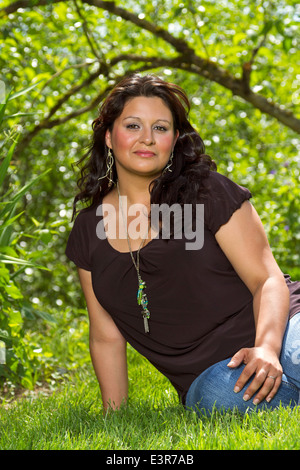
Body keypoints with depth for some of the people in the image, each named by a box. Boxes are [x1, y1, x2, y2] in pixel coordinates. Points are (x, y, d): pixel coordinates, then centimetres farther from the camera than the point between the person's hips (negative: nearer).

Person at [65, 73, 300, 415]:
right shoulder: (88, 230, 9)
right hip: (207, 377, 3)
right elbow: (106, 336, 13)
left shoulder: (208, 191, -1)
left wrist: (266, 348, -24)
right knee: (217, 398, -34)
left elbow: (268, 280, -6)